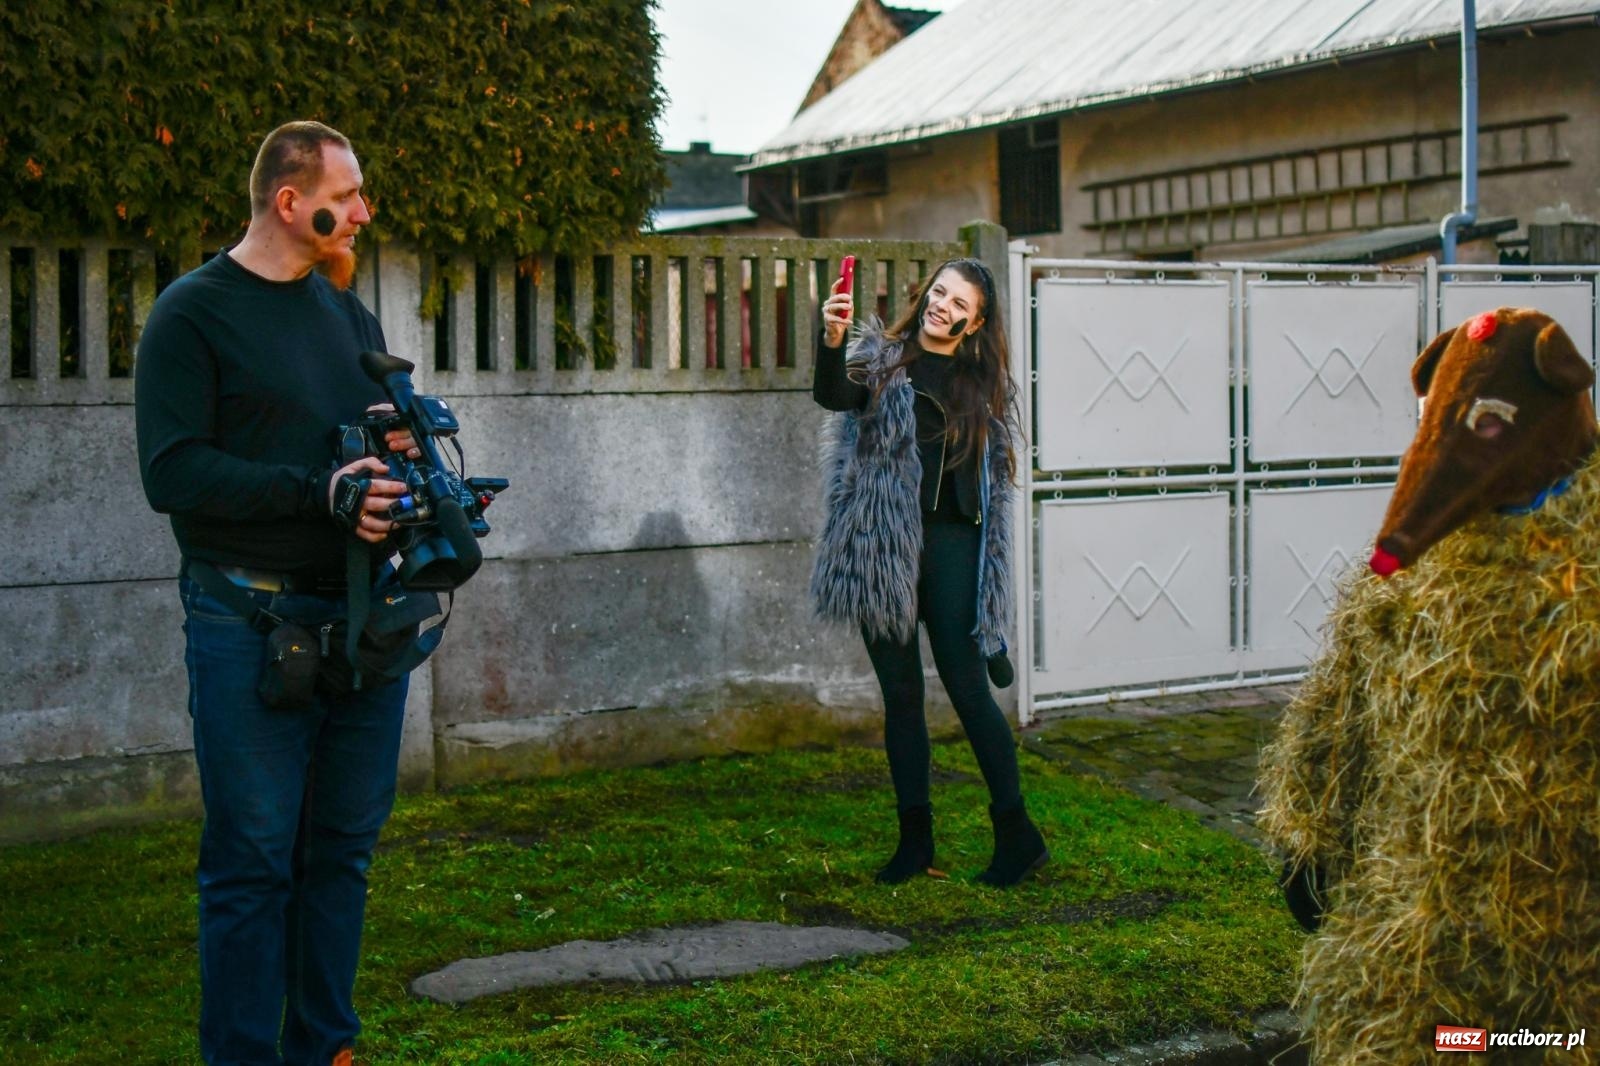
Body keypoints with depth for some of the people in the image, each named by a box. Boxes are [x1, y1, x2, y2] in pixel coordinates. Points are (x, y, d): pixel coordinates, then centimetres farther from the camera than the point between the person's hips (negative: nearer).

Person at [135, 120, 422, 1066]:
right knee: (254, 860, -2)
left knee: (344, 847, 11)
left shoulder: (350, 312, 17)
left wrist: (401, 448, -2)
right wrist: (319, 492, -22)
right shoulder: (193, 314, -4)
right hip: (254, 625, -6)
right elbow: (173, 471, -13)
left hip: (365, 616, 6)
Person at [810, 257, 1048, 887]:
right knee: (900, 694, 7)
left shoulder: (983, 383, 10)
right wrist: (831, 341, -37)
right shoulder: (882, 357, 5)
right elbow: (834, 395, -16)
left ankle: (1017, 833, 6)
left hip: (950, 545, 0)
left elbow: (991, 478, 13)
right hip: (881, 547, 1)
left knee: (967, 689, -4)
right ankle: (915, 839, 16)